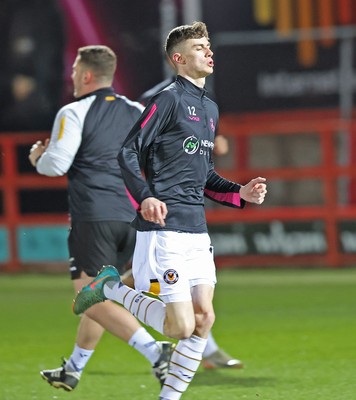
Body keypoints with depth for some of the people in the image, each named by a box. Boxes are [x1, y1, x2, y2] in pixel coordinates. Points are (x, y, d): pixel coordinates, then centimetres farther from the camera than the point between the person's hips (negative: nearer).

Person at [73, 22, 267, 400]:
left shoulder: (210, 108, 19)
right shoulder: (169, 99, -7)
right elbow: (128, 151, -11)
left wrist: (240, 193, 11)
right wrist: (145, 197, -26)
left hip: (197, 230, 8)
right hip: (164, 229, -8)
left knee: (203, 319, 2)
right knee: (182, 326, -11)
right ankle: (111, 287, 8)